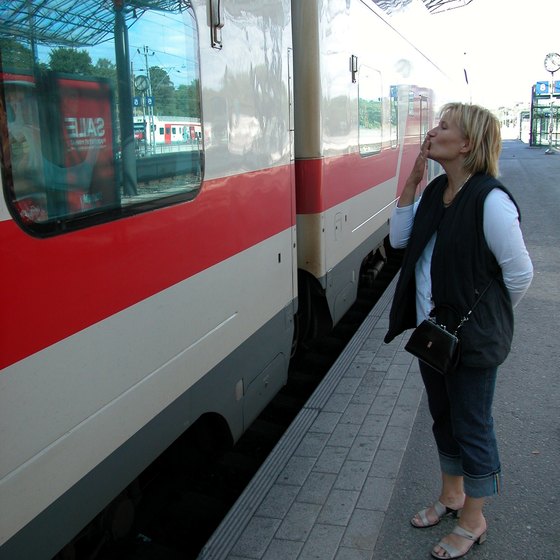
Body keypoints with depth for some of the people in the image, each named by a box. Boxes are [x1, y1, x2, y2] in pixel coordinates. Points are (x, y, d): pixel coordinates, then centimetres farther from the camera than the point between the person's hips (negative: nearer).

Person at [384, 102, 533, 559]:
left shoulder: (490, 200, -22)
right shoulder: (436, 192, 2)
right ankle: (451, 495, 45)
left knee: (472, 427, 9)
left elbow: (519, 273, -17)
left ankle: (473, 521, 31)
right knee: (444, 419, 22)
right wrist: (412, 180, -3)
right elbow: (400, 238, 4)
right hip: (433, 330, 8)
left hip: (473, 340, -8)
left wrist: (488, 318, -2)